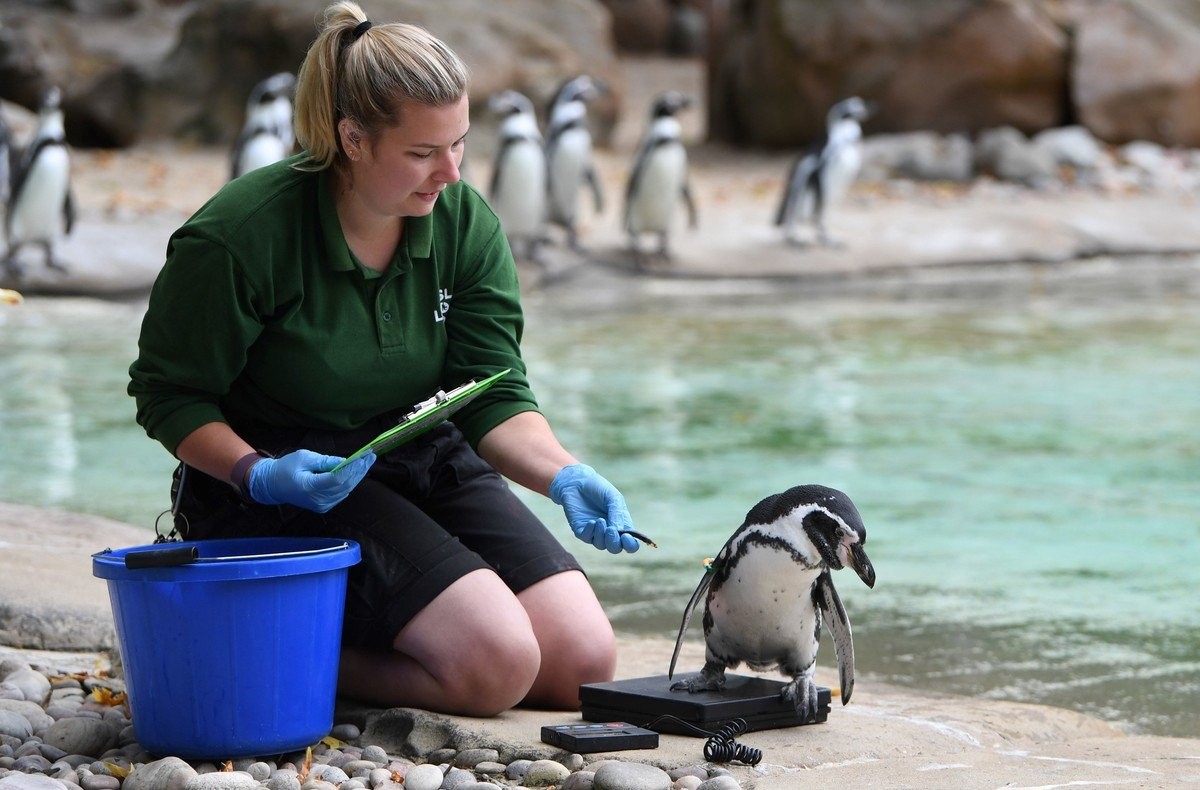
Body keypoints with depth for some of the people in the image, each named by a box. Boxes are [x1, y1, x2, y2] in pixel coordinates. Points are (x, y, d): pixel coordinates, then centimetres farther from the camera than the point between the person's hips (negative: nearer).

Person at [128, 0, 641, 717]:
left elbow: (496, 397, -4)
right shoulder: (235, 238, -19)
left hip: (421, 461, 7)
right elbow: (169, 394, -10)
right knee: (497, 664, -24)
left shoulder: (467, 224, -3)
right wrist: (258, 474, -27)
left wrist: (565, 477, -24)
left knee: (586, 664, -5)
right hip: (283, 479, -6)